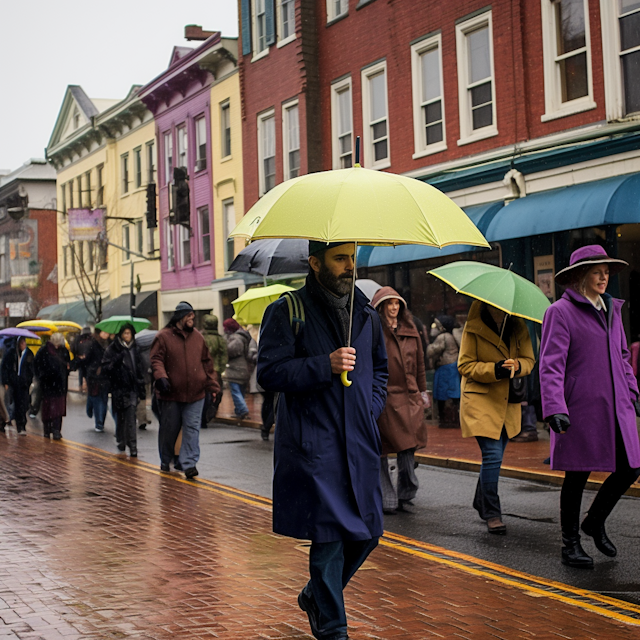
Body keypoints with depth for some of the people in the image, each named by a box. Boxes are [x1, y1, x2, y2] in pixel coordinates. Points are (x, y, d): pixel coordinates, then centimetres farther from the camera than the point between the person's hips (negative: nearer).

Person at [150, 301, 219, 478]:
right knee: (169, 429, 9)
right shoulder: (164, 336, -2)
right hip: (171, 394, -3)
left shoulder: (198, 336, 10)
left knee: (192, 428, -5)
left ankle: (189, 464, -7)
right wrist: (161, 377, -23)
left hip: (195, 394, 3)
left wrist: (212, 386, 12)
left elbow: (206, 362, 15)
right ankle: (165, 461, 28)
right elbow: (156, 359, -6)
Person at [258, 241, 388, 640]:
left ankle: (315, 596, 33)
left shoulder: (366, 314, 14)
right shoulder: (288, 311, -4)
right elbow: (269, 372, -12)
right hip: (313, 446, -6)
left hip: (360, 443, 6)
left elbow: (380, 369, 26)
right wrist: (325, 366, -20)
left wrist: (371, 409, 10)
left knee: (366, 532, 9)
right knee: (328, 535, -5)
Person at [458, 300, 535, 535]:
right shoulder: (473, 328, -7)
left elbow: (529, 360, 7)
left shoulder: (519, 328, 4)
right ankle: (492, 514, -7)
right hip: (480, 400, -5)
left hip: (508, 402, 5)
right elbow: (465, 365, -9)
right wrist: (495, 370, -23)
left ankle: (481, 503, 36)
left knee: (493, 457, 14)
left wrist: (517, 365, -17)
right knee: (492, 455, -14)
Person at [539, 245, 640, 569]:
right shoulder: (560, 312, -6)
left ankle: (595, 522, 29)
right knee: (577, 476, 2)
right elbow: (551, 365, -13)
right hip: (581, 409, -7)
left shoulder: (612, 310, 15)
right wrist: (554, 408, -22)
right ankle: (570, 544, 16)